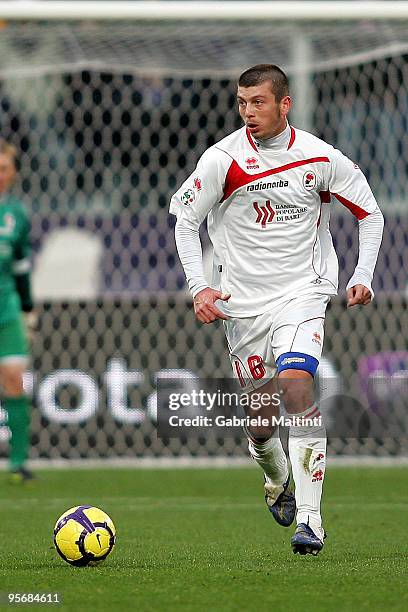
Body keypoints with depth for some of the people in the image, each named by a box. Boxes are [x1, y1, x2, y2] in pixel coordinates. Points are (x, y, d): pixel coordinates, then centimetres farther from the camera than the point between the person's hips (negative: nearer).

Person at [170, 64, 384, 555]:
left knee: (295, 383, -25)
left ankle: (309, 518, -24)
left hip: (302, 293, -1)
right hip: (243, 302, 1)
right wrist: (199, 286, -7)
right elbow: (184, 219, 3)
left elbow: (369, 212, 8)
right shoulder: (223, 159, -7)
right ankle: (278, 482, 39)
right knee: (260, 418, 3)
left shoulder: (319, 157, -5)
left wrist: (362, 276, -2)